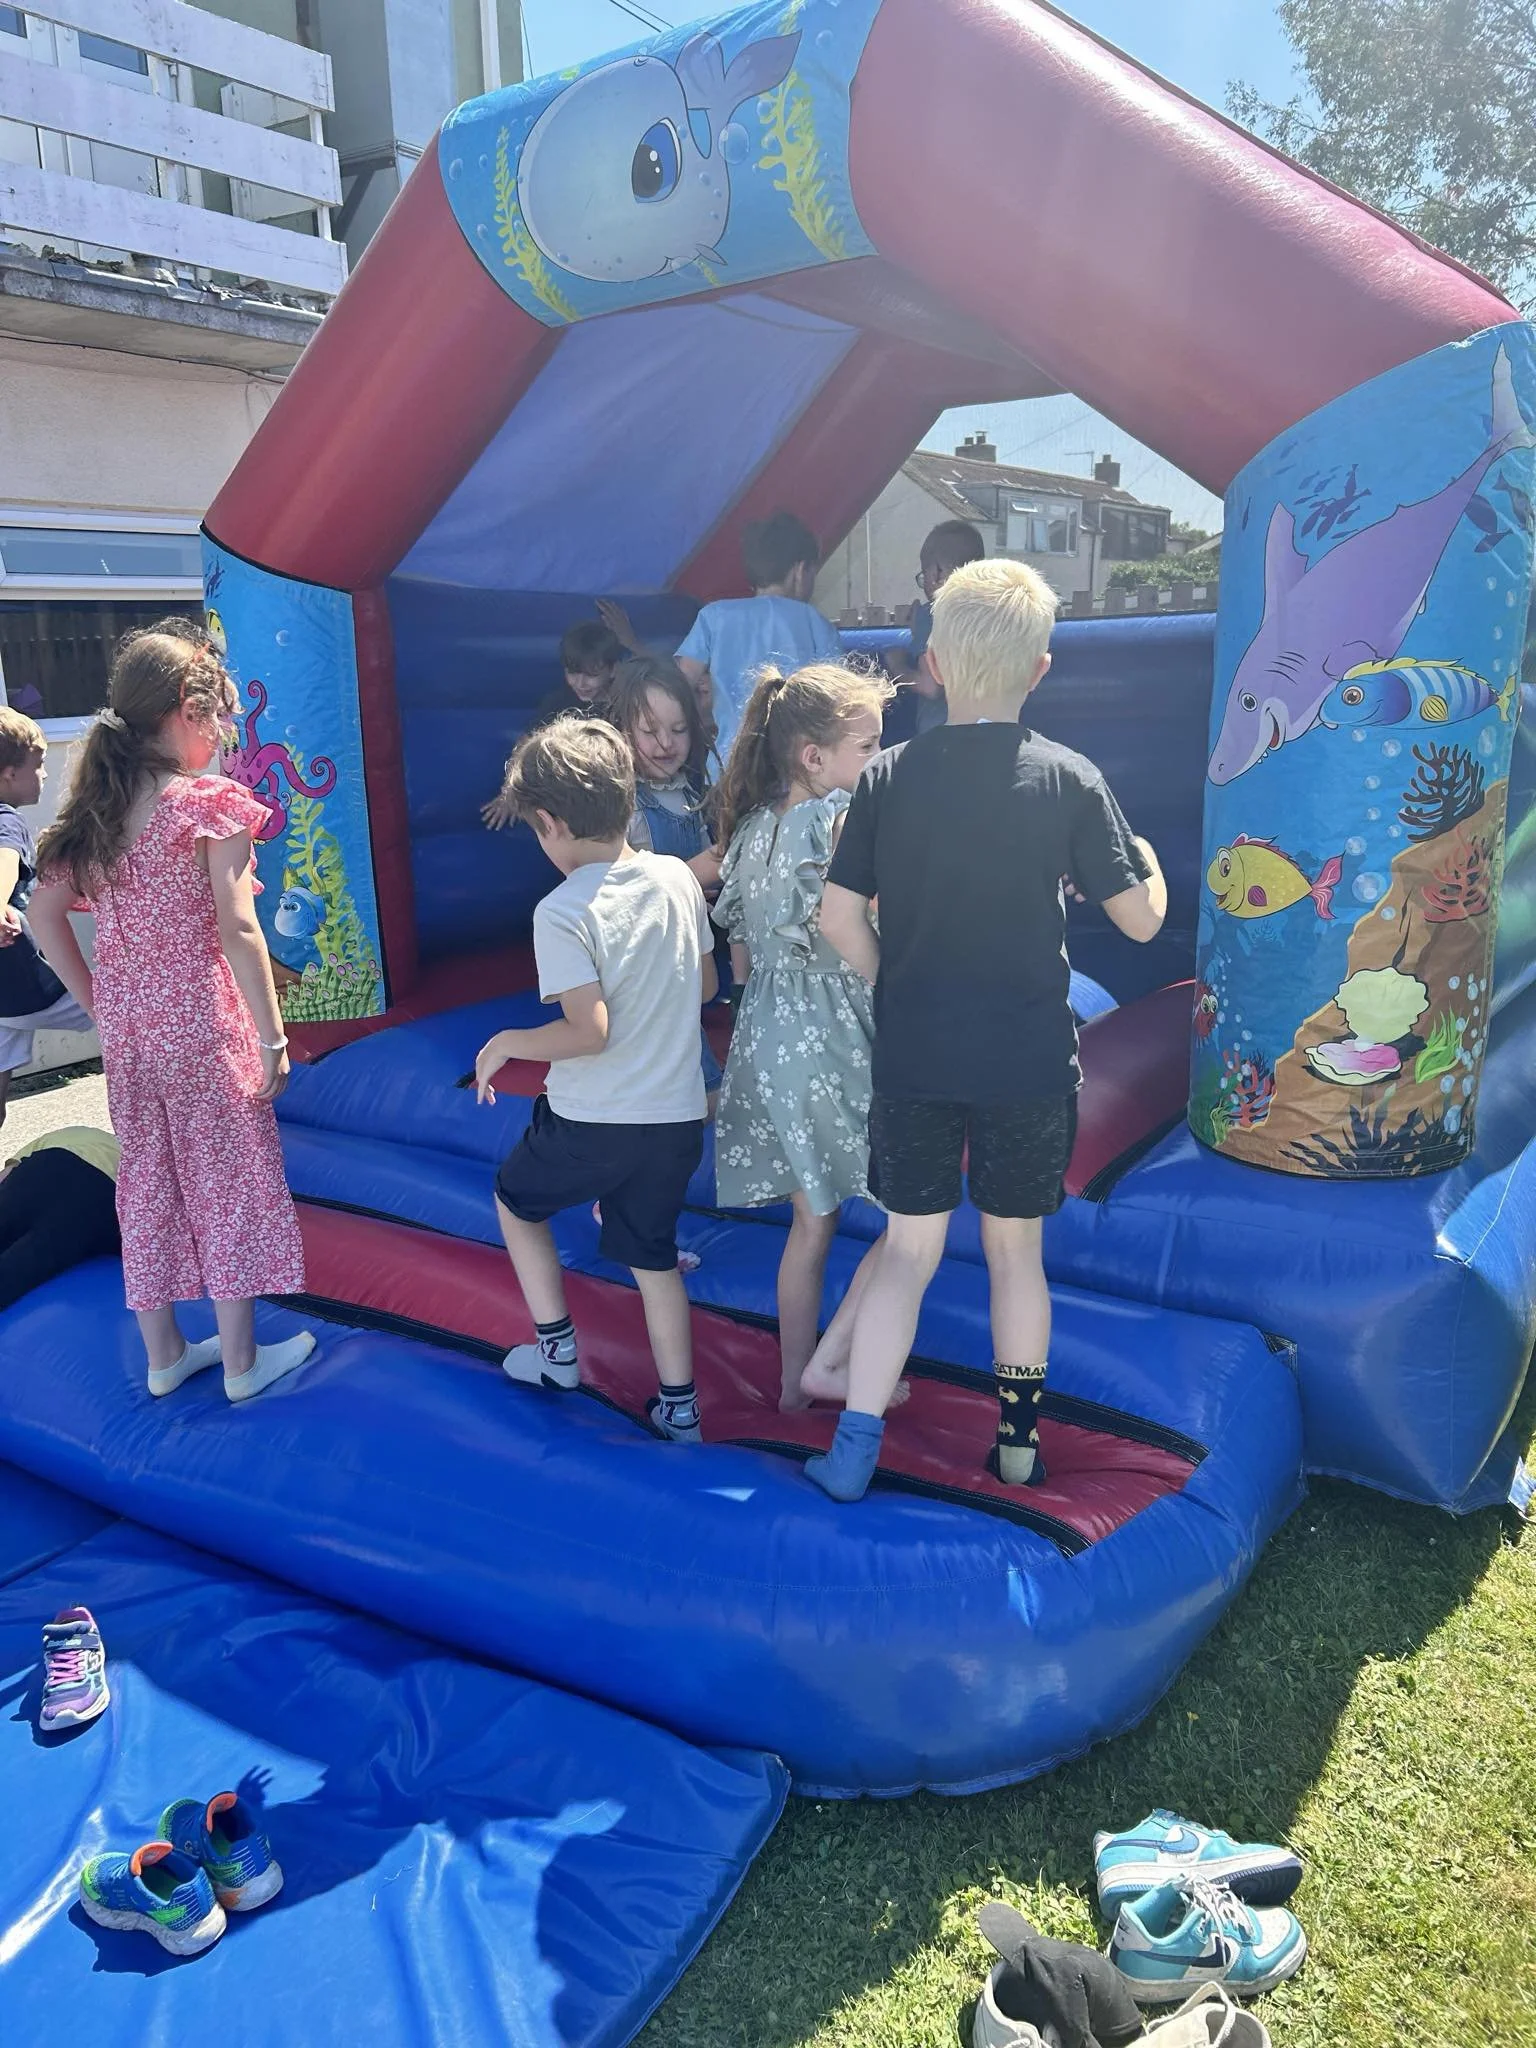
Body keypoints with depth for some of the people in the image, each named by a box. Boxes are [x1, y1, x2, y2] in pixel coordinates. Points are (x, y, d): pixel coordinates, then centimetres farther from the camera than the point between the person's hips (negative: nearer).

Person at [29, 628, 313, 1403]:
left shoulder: (94, 804, 4)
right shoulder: (211, 803, -15)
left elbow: (44, 912, 4)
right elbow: (238, 931, -19)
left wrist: (97, 1004, 9)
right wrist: (273, 1037, -13)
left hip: (126, 1027, 6)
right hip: (203, 1023, -6)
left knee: (147, 1182, 16)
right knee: (230, 1183, 8)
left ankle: (164, 1355, 29)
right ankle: (242, 1361, 19)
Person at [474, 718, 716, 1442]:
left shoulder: (562, 912, -19)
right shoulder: (677, 877, -1)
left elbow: (589, 1031, -24)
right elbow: (706, 984, 10)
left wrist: (504, 1043, -8)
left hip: (592, 1122, -5)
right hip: (678, 1116, 5)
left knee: (516, 1199, 25)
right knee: (653, 1255, 20)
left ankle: (557, 1350, 30)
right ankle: (679, 1409, 26)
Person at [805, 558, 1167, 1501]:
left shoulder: (887, 776, -4)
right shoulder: (1069, 779, -8)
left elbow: (841, 920, -5)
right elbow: (1141, 918, -4)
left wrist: (900, 999, 10)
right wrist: (1149, 863, 17)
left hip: (913, 1061, 1)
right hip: (1030, 1064, -1)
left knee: (908, 1249, 13)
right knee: (1017, 1251, 15)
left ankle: (854, 1447, 12)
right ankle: (1019, 1441, 30)